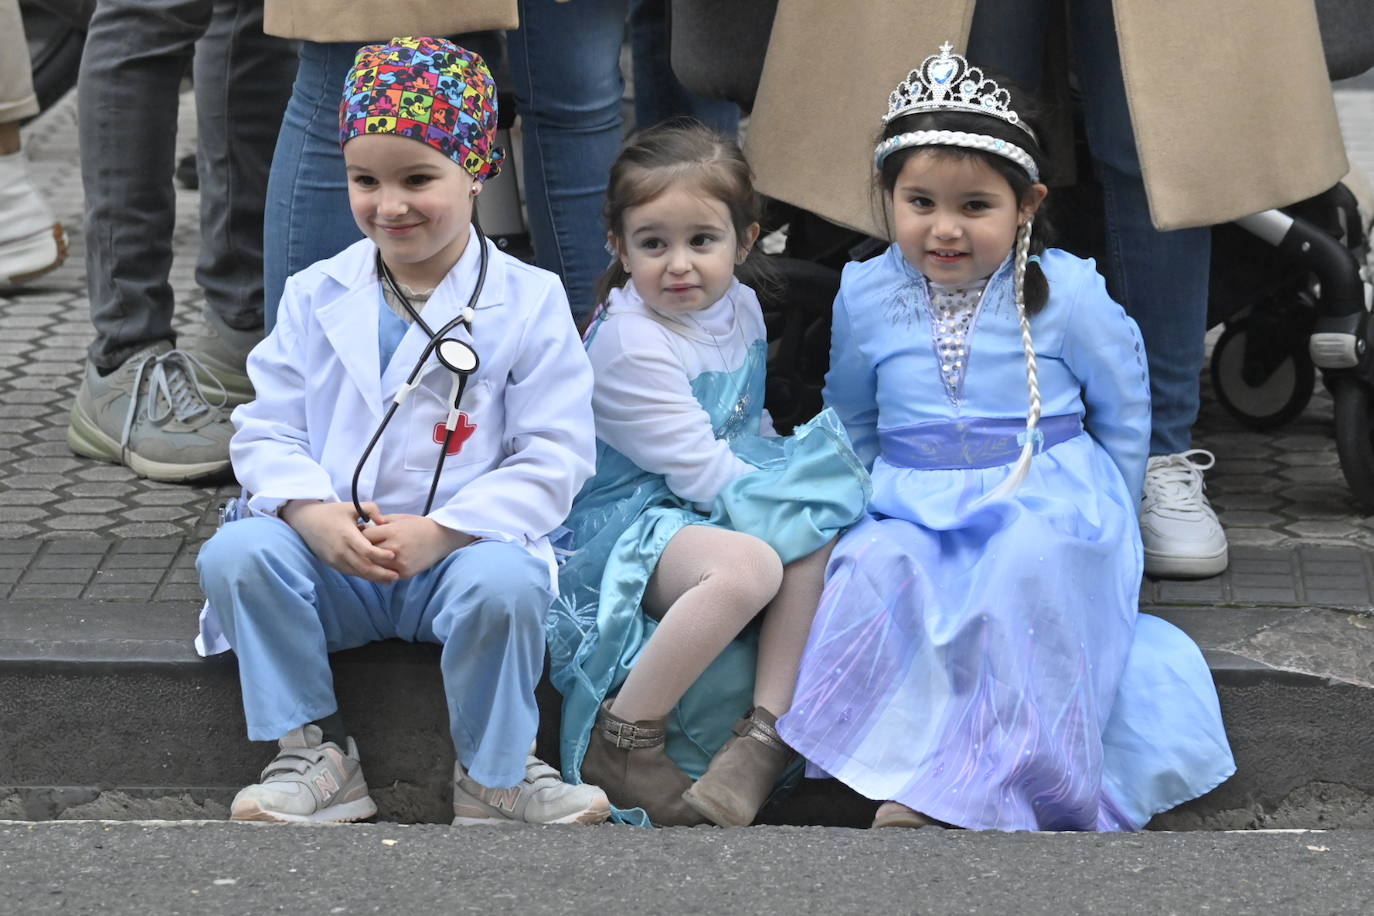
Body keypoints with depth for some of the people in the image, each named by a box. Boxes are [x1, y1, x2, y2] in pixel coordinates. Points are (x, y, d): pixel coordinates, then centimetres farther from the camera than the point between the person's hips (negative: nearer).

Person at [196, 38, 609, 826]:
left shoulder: (529, 303, -2)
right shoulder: (316, 297, 8)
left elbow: (553, 460, -7)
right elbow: (266, 430, 7)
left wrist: (437, 534, -18)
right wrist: (313, 514, -15)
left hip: (462, 550, -3)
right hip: (333, 554, 3)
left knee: (504, 583, -35)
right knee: (236, 554, -24)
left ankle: (496, 774, -12)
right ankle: (317, 751, -9)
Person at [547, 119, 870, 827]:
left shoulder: (740, 308, 7)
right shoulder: (628, 344, -20)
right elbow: (704, 469, -20)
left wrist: (792, 465, 5)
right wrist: (787, 481, -11)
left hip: (709, 509, 9)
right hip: (624, 523, -9)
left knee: (816, 539, -18)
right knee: (748, 566, -36)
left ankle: (764, 734, -18)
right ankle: (619, 740, -23)